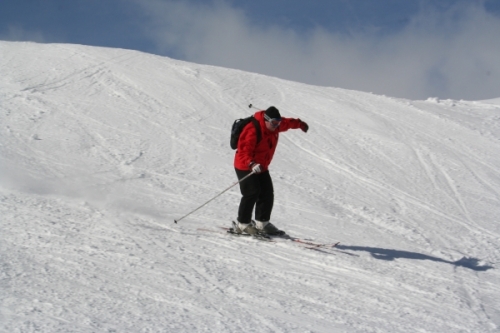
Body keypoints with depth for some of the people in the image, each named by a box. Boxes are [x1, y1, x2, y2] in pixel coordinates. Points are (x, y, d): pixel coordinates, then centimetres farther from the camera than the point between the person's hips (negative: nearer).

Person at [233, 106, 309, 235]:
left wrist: (300, 124, 42)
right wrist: (251, 164, -48)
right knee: (252, 193, -17)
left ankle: (262, 222, 13)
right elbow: (244, 150, -31)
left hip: (261, 168, 9)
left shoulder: (274, 126, 1)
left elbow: (287, 123, 24)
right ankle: (242, 224, -9)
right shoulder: (253, 131, -25)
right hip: (245, 167, -9)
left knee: (267, 194, 3)